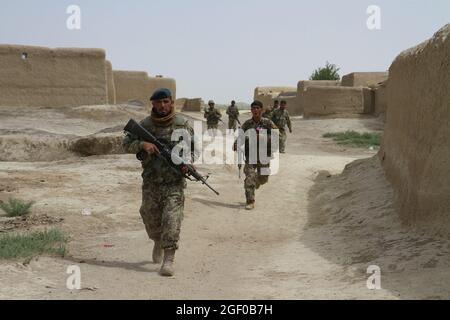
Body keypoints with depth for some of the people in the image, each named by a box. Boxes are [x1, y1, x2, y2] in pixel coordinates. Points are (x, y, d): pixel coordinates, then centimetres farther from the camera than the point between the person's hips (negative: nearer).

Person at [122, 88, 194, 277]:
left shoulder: (182, 125, -1)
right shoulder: (145, 125, 2)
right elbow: (126, 144, 3)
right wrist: (142, 144, -17)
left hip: (174, 181, -2)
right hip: (151, 181, 3)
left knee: (172, 218, -13)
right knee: (151, 217, 13)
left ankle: (168, 260, -13)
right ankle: (158, 242, 44)